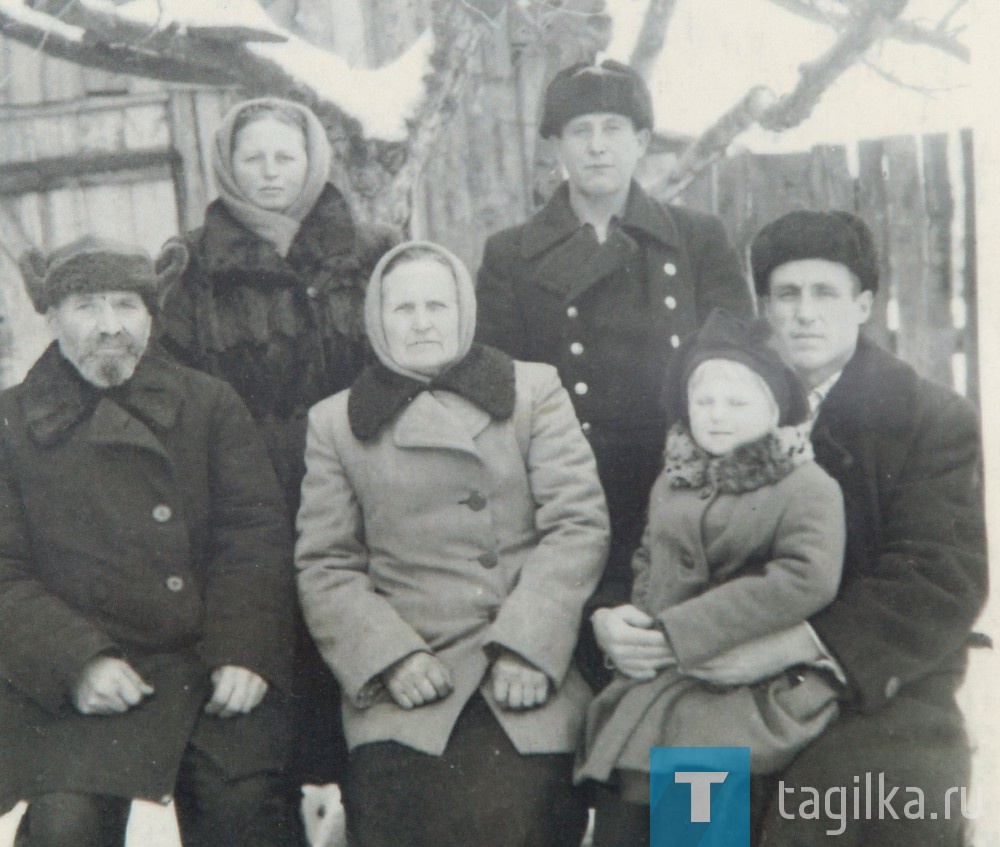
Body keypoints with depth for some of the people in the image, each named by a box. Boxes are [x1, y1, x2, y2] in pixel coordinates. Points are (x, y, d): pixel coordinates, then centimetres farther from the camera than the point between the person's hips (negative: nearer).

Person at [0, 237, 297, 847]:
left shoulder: (210, 403, 12)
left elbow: (258, 533, 4)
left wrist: (246, 651, -11)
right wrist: (77, 661, -15)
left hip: (215, 666, 1)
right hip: (77, 685, -1)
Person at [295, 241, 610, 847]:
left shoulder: (534, 392, 11)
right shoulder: (336, 422, 14)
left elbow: (580, 523, 2)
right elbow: (325, 567, 8)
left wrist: (527, 645, -8)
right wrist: (391, 657, -7)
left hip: (526, 683, 0)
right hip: (405, 692, 1)